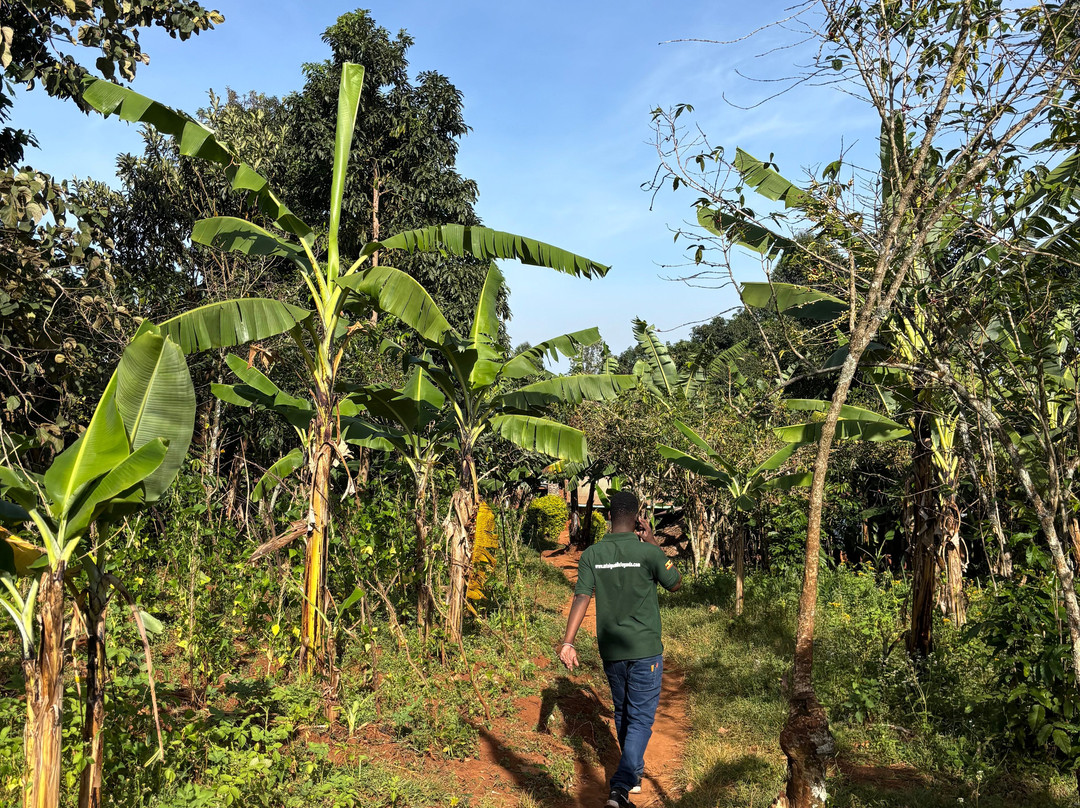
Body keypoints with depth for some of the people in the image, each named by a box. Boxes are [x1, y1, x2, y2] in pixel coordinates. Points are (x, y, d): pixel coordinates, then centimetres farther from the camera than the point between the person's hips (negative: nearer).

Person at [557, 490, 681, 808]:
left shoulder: (592, 554, -5)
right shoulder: (648, 552, -13)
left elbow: (581, 598, -11)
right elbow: (675, 583, 3)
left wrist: (567, 641, -10)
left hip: (611, 651, 4)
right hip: (645, 650, -4)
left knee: (622, 714, 22)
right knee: (640, 719, 2)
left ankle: (635, 771, 40)